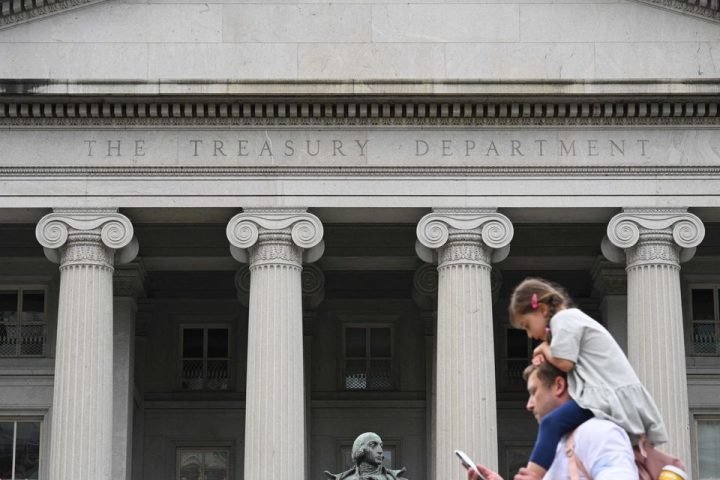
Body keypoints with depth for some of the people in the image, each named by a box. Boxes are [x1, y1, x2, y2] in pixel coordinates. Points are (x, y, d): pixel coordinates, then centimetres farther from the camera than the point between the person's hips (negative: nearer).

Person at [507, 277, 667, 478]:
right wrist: (544, 354, 7)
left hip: (612, 395, -11)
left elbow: (564, 362, -16)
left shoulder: (564, 318, -5)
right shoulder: (573, 318, 26)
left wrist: (544, 348, 3)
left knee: (552, 424, -24)